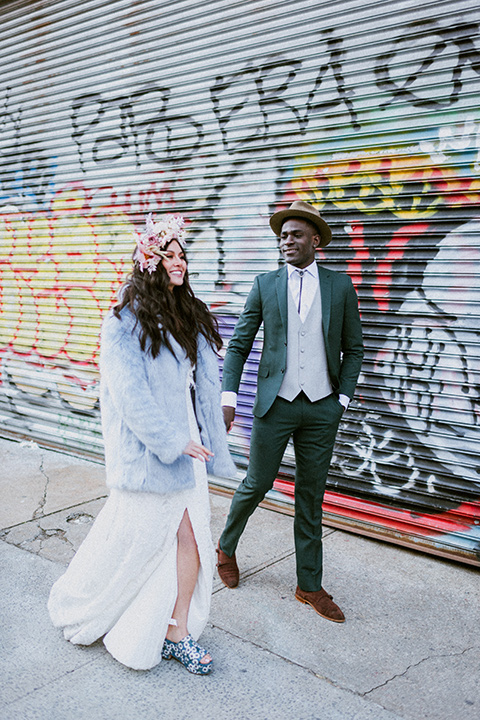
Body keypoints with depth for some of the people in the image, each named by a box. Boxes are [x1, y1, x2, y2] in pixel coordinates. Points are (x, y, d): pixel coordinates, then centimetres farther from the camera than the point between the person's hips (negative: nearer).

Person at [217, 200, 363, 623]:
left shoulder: (340, 286, 4)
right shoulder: (265, 285, 3)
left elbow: (353, 348, 9)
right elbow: (239, 345, 4)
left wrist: (343, 398, 0)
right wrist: (229, 397, -5)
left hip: (321, 407, 1)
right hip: (275, 403, -1)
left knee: (311, 497, 9)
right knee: (258, 484, 8)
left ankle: (309, 585, 22)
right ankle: (226, 547, 36)